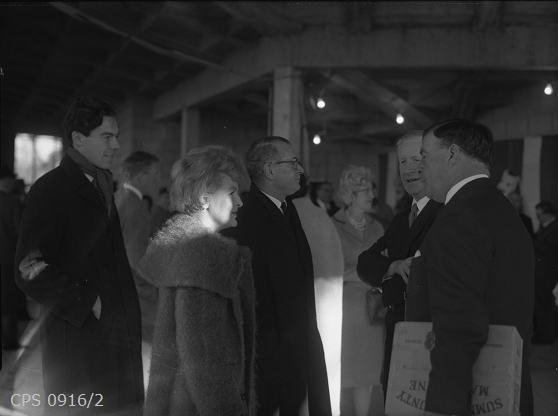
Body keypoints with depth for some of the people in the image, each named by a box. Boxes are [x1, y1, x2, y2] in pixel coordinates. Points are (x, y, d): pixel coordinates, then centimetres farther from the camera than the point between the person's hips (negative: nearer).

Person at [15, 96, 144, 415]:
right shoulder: (51, 190, -10)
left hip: (119, 338, 7)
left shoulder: (103, 186, 15)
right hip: (78, 339, -7)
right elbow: (30, 271, -18)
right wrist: (87, 303, -16)